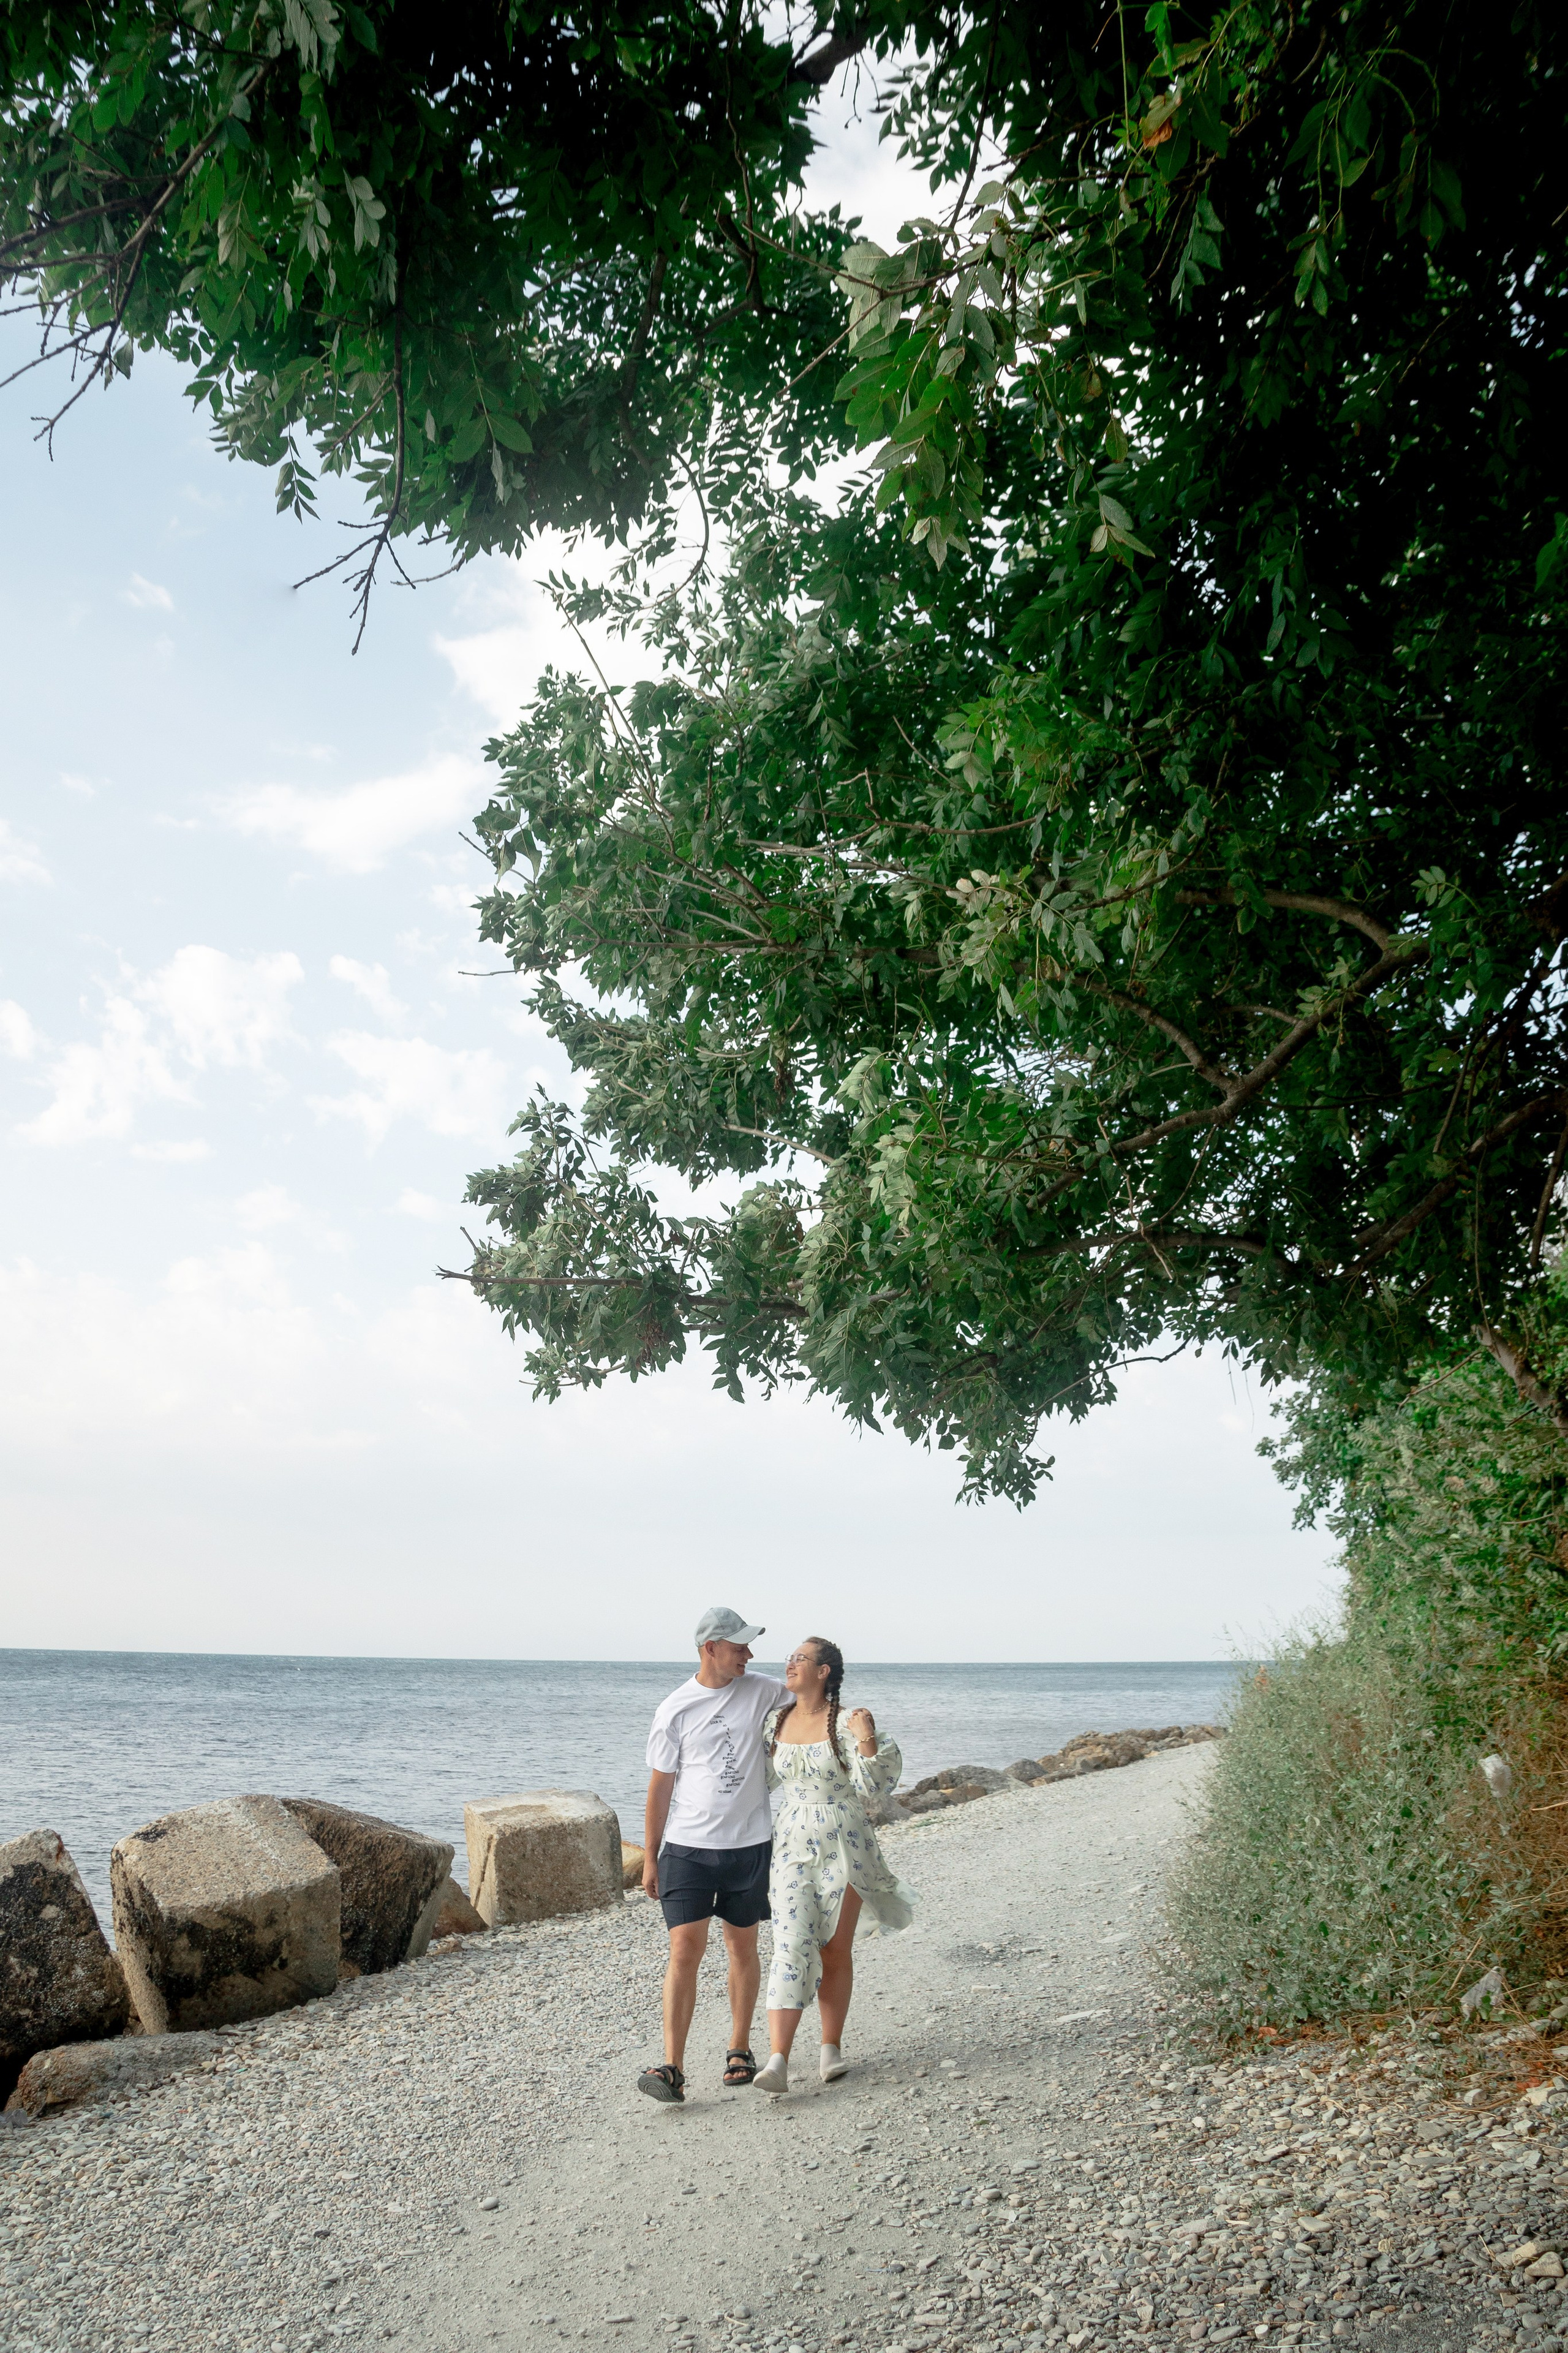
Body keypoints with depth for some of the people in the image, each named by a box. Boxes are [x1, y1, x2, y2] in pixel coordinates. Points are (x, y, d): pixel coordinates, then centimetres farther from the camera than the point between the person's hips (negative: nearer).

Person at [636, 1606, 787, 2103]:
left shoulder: (763, 1692, 1)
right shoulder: (676, 1710, -4)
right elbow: (660, 1786, 1)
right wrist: (650, 1858, 2)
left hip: (750, 1845, 2)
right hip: (688, 1847, -2)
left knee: (743, 1947, 12)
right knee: (685, 1950, -8)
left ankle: (739, 2050, 27)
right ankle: (673, 2069, -7)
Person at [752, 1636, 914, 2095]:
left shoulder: (846, 1724, -11)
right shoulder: (777, 1721, 5)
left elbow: (872, 1786, -13)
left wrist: (867, 1741, -27)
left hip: (843, 1847, -3)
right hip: (793, 1846, 3)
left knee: (836, 1952, 7)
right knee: (791, 1948, -9)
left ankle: (831, 2049, 23)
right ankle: (778, 2062, -14)